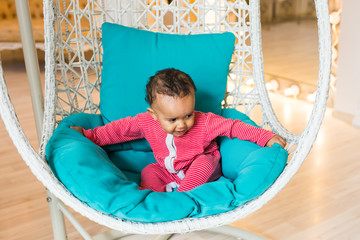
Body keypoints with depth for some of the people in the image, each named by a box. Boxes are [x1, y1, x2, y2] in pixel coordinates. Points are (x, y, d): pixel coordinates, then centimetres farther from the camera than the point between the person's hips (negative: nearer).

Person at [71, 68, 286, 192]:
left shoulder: (205, 123, -28)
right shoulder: (146, 122, -21)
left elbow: (234, 127, -22)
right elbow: (120, 129, -9)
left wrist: (266, 137, -27)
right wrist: (89, 135, -8)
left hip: (202, 168, -3)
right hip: (166, 171, 4)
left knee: (205, 162, -31)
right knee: (149, 172, -16)